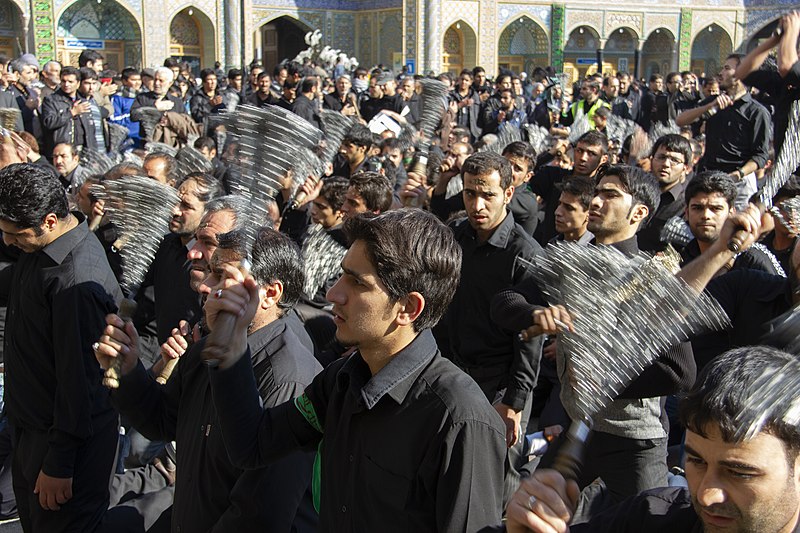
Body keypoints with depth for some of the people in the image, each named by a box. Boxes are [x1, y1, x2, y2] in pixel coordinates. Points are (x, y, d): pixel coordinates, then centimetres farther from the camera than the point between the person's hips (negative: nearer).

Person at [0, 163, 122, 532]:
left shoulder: (77, 283, -30)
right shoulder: (40, 249, 0)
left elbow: (79, 380, -27)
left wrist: (59, 465, -21)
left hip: (66, 433, -9)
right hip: (30, 423, 9)